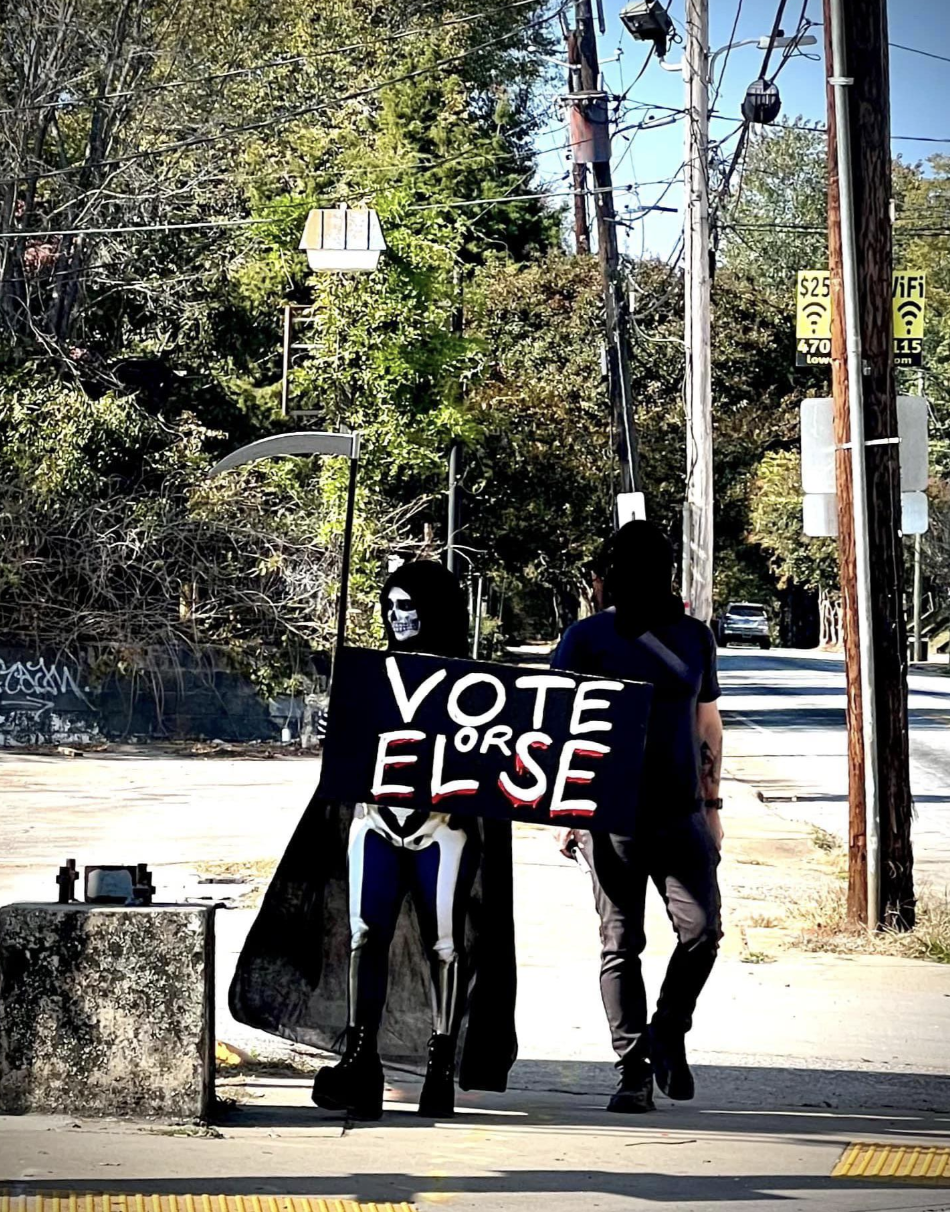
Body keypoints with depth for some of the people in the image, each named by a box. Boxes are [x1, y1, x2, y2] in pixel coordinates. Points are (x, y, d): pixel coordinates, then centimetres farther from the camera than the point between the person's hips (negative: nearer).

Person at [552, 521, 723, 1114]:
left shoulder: (694, 636, 13)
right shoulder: (586, 638, 3)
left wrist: (712, 804, 16)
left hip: (681, 815, 2)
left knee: (702, 931, -7)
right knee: (621, 944, 0)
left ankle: (668, 1031, 16)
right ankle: (634, 1068, 6)